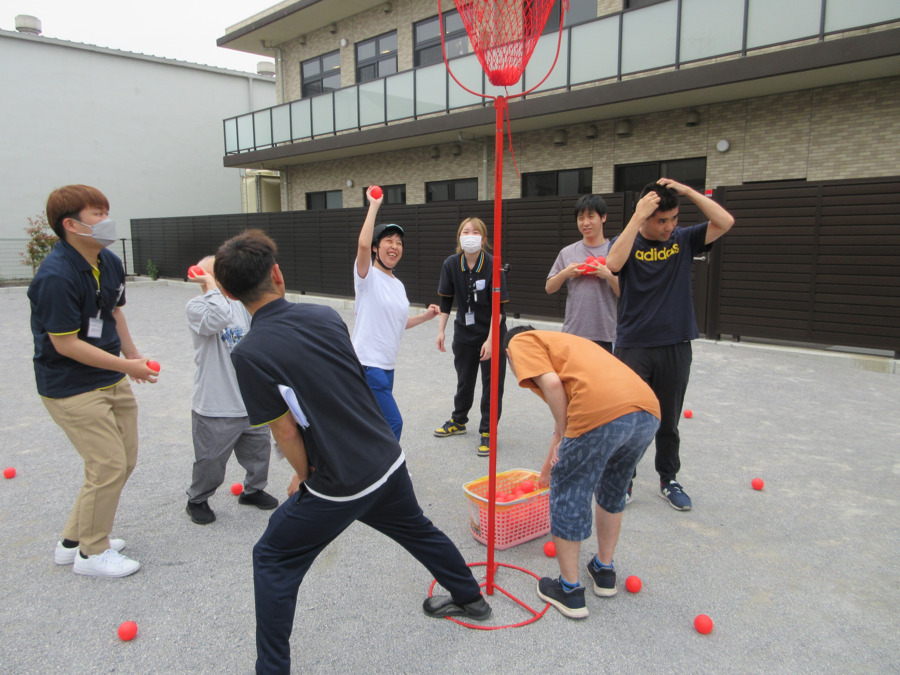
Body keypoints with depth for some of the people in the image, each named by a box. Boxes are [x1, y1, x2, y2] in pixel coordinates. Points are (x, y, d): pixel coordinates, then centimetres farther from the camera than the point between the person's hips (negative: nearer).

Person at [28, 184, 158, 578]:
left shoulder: (109, 263, 3)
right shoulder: (56, 276, -23)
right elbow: (65, 343, -22)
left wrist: (133, 356, 13)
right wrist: (125, 365, -19)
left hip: (111, 380, 9)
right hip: (71, 388, -9)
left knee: (125, 460, 14)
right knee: (109, 466, -5)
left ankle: (74, 540, 32)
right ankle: (91, 553, 18)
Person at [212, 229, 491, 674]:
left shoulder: (248, 354, -18)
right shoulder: (326, 315, -1)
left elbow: (286, 430, -14)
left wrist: (304, 475, 7)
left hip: (341, 486, -6)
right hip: (389, 459, 6)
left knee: (273, 561, 16)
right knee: (417, 530, 30)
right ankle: (469, 598, 51)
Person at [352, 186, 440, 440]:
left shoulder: (398, 285, 14)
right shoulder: (368, 276, -9)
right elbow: (363, 244, -30)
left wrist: (425, 316, 10)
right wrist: (374, 206, -23)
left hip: (386, 366, 8)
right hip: (368, 364, -8)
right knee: (393, 423, -8)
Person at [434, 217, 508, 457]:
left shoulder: (493, 265, -19)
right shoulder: (451, 264, -9)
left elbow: (499, 307, -17)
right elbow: (446, 300, 1)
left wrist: (490, 340, -19)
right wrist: (441, 330, -1)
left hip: (492, 334, -4)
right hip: (464, 332, 4)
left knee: (492, 384, 3)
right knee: (464, 380, 19)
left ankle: (487, 431, 16)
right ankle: (458, 421, 39)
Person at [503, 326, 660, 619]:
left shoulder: (521, 342, 16)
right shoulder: (558, 341, 38)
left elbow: (551, 383, -6)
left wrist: (563, 437, 7)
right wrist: (550, 464, 57)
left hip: (602, 412, -8)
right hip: (648, 410, 8)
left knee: (568, 496, 13)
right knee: (612, 490, 30)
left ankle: (569, 590, 26)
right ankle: (604, 571, 44)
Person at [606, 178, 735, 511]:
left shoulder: (683, 239, 4)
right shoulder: (628, 242, -3)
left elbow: (725, 222, -8)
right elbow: (614, 263, -25)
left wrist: (687, 191, -11)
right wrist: (637, 216, -24)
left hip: (675, 347, 2)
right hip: (632, 347, -2)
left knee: (668, 421, 14)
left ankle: (669, 481, 31)